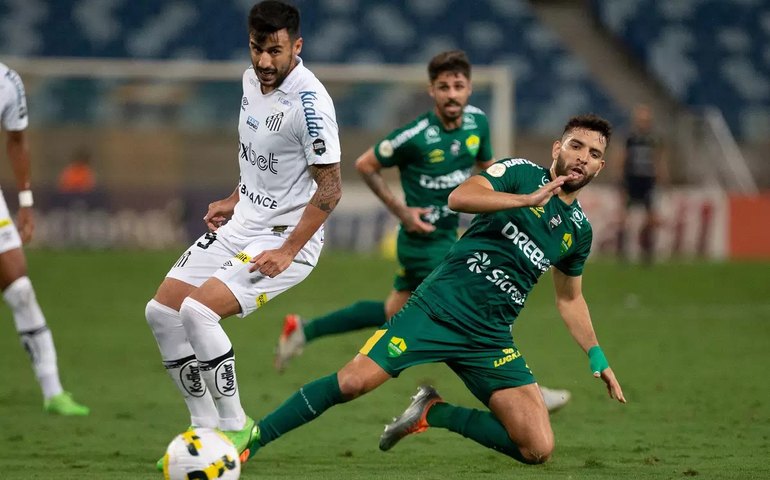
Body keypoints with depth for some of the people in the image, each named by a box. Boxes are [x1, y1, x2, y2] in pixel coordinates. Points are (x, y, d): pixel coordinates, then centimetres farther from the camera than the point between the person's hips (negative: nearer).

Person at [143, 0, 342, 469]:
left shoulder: (310, 103, -22)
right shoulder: (253, 80, 4)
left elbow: (330, 188, -21)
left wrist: (286, 252, -23)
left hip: (287, 237, -9)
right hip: (243, 222, 9)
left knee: (197, 310, -24)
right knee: (162, 311, 4)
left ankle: (235, 426, -8)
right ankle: (205, 427, 14)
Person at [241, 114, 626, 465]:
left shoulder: (579, 229, 14)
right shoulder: (521, 173, 0)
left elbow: (569, 298, 29)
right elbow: (459, 198, -18)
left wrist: (597, 359, 24)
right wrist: (528, 199, -23)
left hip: (490, 341, 4)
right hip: (439, 310, -4)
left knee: (538, 449, -11)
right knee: (354, 381, -18)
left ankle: (433, 413, 7)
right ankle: (253, 438, -1)